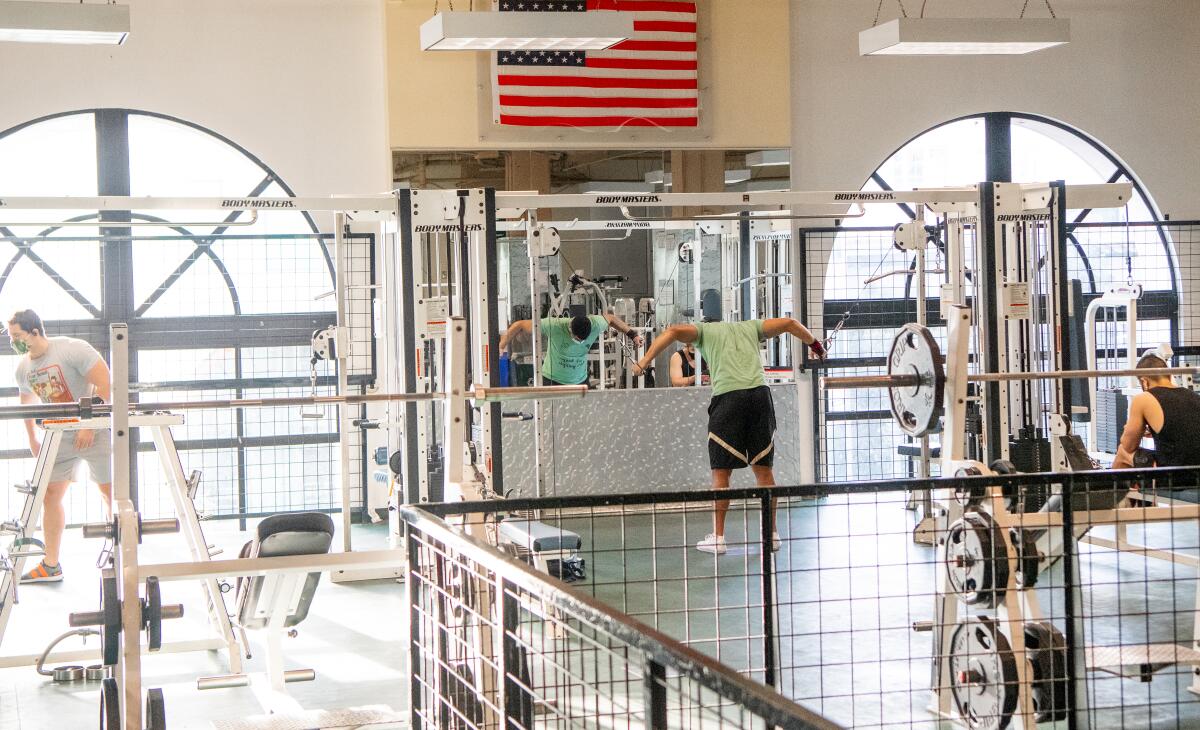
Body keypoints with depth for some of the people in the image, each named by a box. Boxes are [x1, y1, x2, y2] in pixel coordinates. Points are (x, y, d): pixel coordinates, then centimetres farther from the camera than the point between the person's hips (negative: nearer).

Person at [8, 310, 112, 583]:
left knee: (110, 492, 0)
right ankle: (51, 566, 8)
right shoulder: (23, 367, 1)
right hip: (60, 437, 6)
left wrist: (89, 426, -23)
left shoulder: (72, 349, -20)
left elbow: (105, 384, -22)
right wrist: (32, 439, 19)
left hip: (94, 432, -6)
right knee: (50, 495, 2)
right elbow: (28, 403, 20)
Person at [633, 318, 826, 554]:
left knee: (721, 472, 3)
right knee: (764, 470, 11)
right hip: (760, 392, 3)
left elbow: (673, 331, 1)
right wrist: (816, 346, 37)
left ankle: (718, 538, 4)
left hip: (727, 396, -3)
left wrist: (644, 361, -3)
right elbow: (789, 323, 26)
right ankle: (771, 534, 14)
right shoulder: (749, 327, 28)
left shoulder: (704, 330, 19)